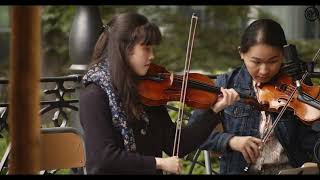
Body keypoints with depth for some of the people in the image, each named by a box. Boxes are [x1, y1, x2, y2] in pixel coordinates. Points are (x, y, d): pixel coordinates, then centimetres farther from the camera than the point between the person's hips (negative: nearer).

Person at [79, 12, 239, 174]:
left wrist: (214, 110, 0)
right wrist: (159, 163, -17)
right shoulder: (95, 96, -11)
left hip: (151, 171, 5)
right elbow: (104, 158, -20)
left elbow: (176, 146, 6)